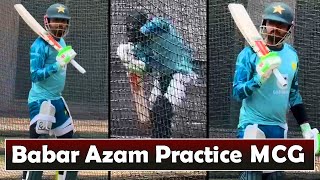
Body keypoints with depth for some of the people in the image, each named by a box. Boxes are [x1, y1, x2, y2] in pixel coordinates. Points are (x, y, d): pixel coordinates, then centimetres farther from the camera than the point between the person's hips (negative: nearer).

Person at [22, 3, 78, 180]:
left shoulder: (61, 42, 9)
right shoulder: (39, 45, -16)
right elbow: (35, 75, -21)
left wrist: (69, 58, 2)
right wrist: (57, 65, -30)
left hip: (57, 99, 9)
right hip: (41, 100, -9)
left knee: (67, 139, 17)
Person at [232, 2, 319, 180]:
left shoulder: (292, 55, 9)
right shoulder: (250, 53, -8)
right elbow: (238, 93, -12)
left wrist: (305, 127, 15)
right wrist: (259, 79, -29)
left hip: (279, 128, 6)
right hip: (253, 125, -6)